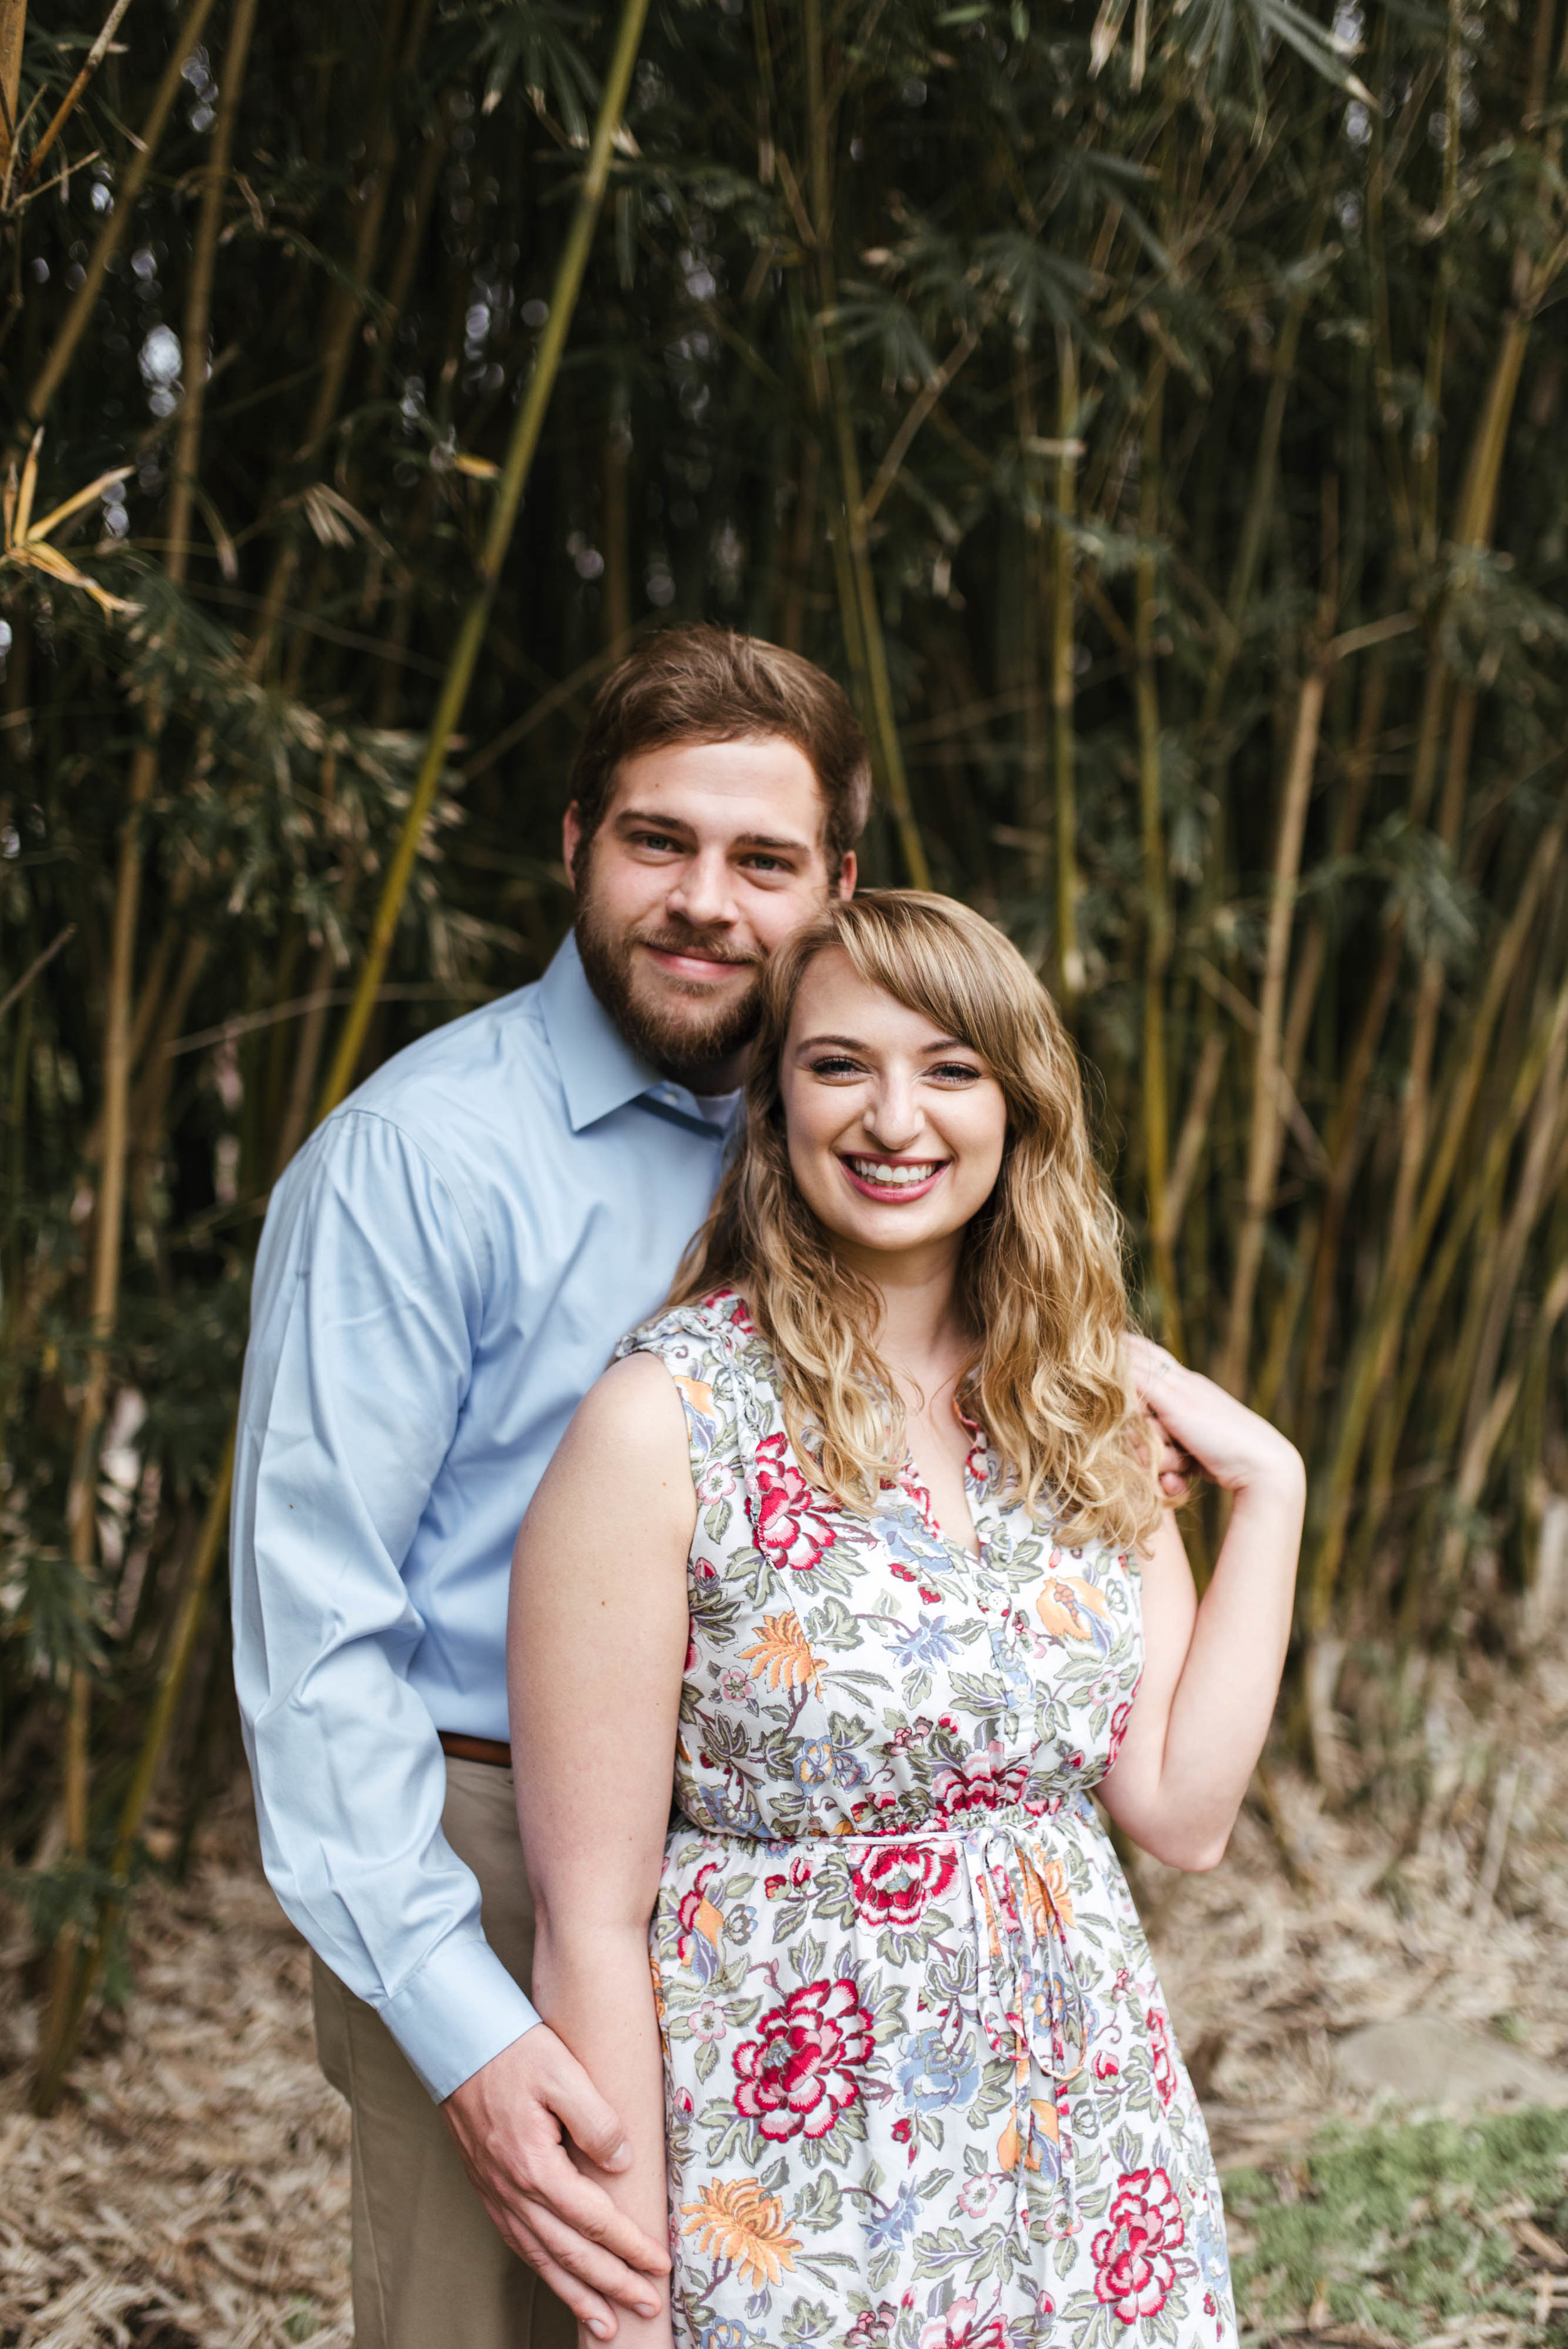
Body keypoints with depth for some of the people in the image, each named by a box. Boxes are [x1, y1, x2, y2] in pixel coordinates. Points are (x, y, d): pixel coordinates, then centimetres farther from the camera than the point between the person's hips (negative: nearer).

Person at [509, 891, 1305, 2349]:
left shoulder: (1090, 1409, 2)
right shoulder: (666, 1422, -15)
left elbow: (1181, 1812, -1)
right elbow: (590, 1927, -14)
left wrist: (1266, 1489, -4)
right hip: (802, 2204, -5)